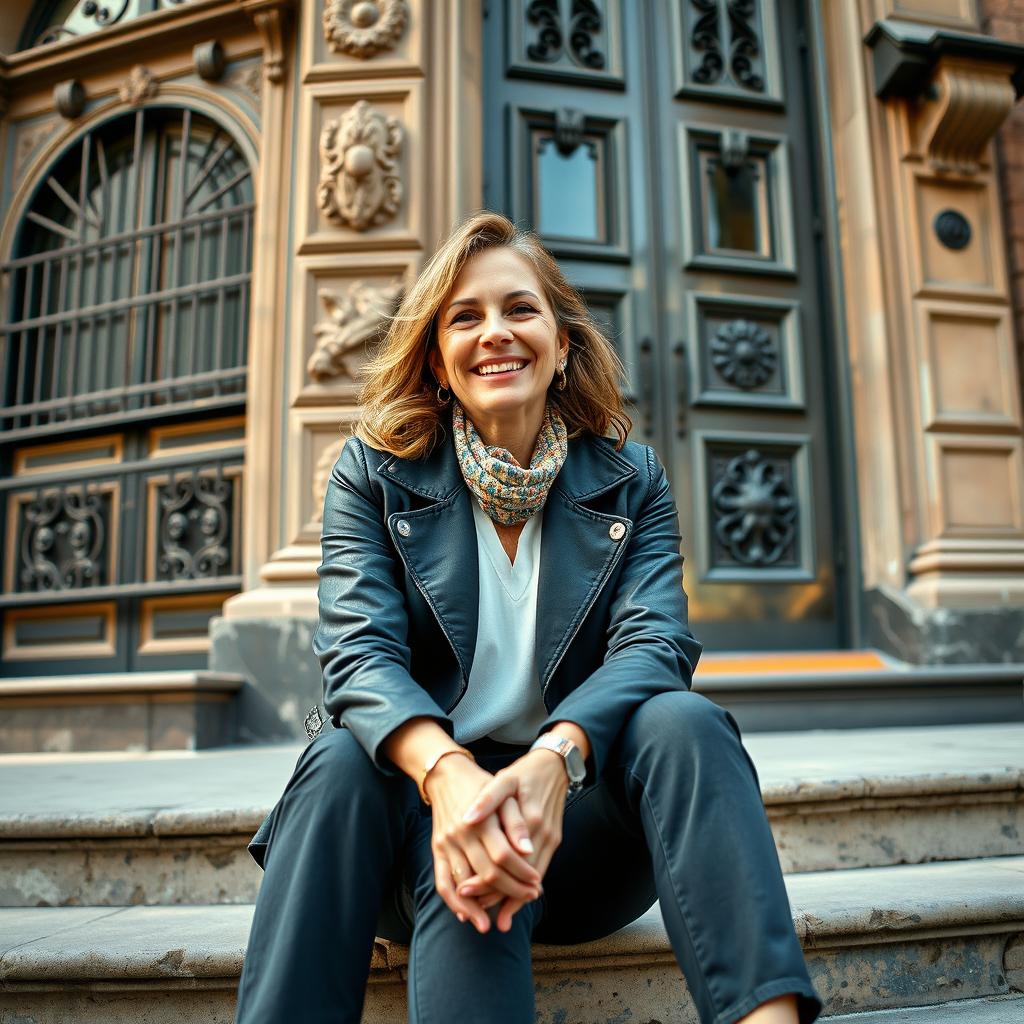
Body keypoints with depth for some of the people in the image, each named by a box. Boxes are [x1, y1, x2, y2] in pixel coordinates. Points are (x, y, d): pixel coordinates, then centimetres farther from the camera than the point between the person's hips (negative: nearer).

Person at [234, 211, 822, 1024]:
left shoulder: (630, 479, 5)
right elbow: (359, 653, -12)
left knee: (682, 721, -29)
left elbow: (654, 642, -10)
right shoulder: (374, 473, 2)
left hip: (578, 815, 1)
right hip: (429, 805, 0)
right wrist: (448, 773, -34)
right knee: (343, 760, -32)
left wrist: (552, 762, -32)